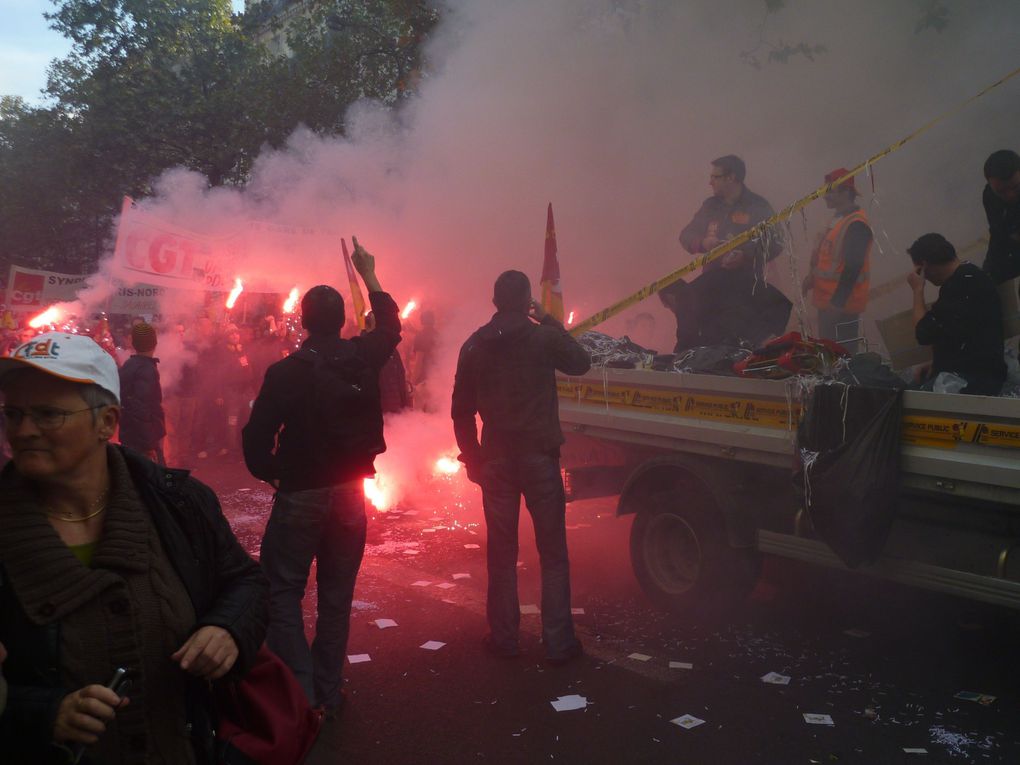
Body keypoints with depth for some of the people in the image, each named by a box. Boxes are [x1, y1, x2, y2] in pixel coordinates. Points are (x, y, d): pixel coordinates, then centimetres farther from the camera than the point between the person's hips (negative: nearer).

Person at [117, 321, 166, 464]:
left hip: (130, 438, 9)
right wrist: (149, 445, -23)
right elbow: (142, 410, -25)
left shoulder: (128, 366, 11)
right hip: (144, 441, -9)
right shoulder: (147, 369, -17)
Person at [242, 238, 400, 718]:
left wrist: (270, 474, 6)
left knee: (283, 592, 6)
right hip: (350, 494, 4)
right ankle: (327, 694, 21)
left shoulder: (285, 372, -13)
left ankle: (301, 695, -2)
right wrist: (369, 276, 27)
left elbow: (257, 437, -14)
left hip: (300, 496, -4)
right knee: (336, 596, 13)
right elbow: (390, 327, 18)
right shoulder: (363, 358, -3)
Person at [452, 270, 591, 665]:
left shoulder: (475, 346, 2)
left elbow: (461, 411, 4)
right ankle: (558, 642, 7)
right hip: (539, 456, -2)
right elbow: (581, 362, 12)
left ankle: (504, 637, 17)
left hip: (496, 460, 2)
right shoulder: (544, 338, -7)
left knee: (502, 552, 12)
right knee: (553, 554, 5)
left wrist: (472, 458, 13)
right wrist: (550, 322, 14)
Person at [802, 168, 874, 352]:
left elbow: (852, 268, -24)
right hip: (827, 301, 10)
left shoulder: (856, 225, -20)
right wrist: (812, 276, 10)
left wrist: (837, 303, -25)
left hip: (842, 305, -10)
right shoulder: (839, 218, 12)